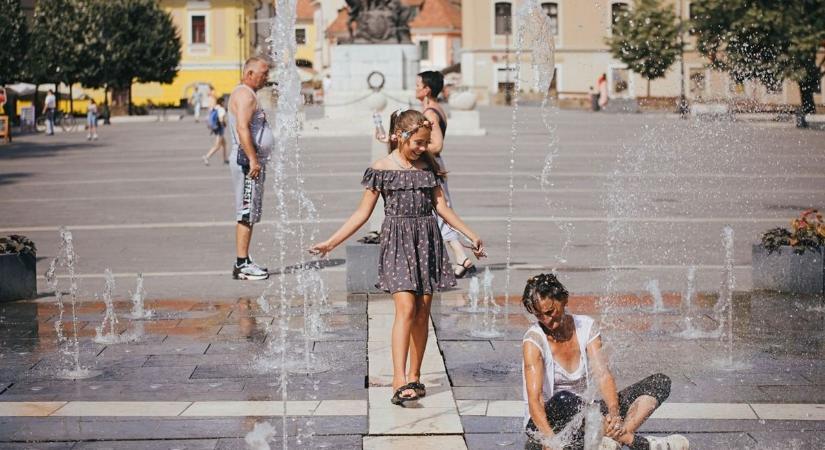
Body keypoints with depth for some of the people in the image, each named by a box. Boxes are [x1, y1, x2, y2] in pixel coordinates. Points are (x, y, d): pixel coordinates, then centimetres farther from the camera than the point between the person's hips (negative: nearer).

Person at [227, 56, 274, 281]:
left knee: (249, 215, 12)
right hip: (247, 162, -11)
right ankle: (242, 264, -10)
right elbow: (242, 128, -23)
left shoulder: (248, 94, 21)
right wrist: (253, 160, -27)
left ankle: (243, 262, 16)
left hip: (253, 162, 11)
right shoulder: (244, 94, -13)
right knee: (246, 214, -10)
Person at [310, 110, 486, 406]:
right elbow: (363, 213, 1)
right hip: (397, 241, -4)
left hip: (427, 242, 4)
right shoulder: (381, 169, -2)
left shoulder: (429, 166, 9)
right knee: (405, 308, -16)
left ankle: (414, 377, 14)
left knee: (422, 311, 4)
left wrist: (471, 235, 10)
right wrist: (331, 242, -4)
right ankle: (399, 381, -20)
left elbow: (441, 206, 14)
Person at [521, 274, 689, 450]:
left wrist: (614, 412, -33)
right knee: (564, 400, -41)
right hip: (545, 423, -5)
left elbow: (602, 375, -13)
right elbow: (534, 400, -24)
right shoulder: (533, 341, -14)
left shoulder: (586, 327, -2)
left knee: (660, 382, -7)